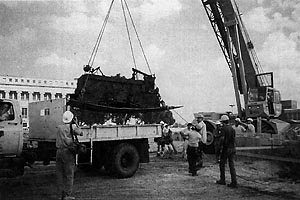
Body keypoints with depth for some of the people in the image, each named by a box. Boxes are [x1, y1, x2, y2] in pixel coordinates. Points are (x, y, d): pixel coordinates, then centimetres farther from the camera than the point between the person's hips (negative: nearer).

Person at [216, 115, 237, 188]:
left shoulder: (223, 129, -11)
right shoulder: (232, 128, 8)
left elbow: (222, 139, -19)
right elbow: (234, 139, 12)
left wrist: (220, 148, -12)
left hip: (226, 149, -6)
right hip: (232, 149, 6)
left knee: (222, 165, 10)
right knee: (232, 165, 6)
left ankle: (222, 180, 18)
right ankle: (234, 182, 1)